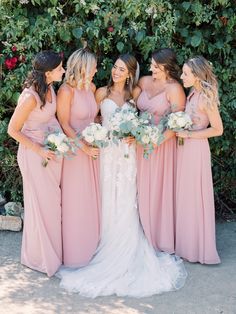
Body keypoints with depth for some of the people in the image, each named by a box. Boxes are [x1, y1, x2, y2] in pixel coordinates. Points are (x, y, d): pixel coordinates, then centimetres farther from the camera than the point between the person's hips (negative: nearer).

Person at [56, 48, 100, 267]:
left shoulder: (91, 88, 6)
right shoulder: (66, 91, -16)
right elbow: (64, 125, -15)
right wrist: (84, 147, -15)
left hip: (91, 149, 7)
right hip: (74, 151, -7)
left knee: (92, 199, 15)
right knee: (76, 201, 4)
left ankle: (91, 245, 31)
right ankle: (76, 252, 19)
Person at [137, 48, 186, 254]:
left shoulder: (174, 89, -12)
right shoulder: (144, 82, 6)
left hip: (163, 145, -6)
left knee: (160, 190, 3)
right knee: (144, 189, 12)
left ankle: (163, 239, 19)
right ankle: (146, 235, 27)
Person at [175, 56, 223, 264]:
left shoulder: (206, 98, -17)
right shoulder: (193, 94, 7)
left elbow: (217, 129, -17)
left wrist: (188, 134, -17)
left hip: (196, 149, -8)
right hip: (185, 148, 8)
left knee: (194, 197, 3)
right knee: (185, 196, 15)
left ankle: (197, 247, 18)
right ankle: (186, 242, 29)